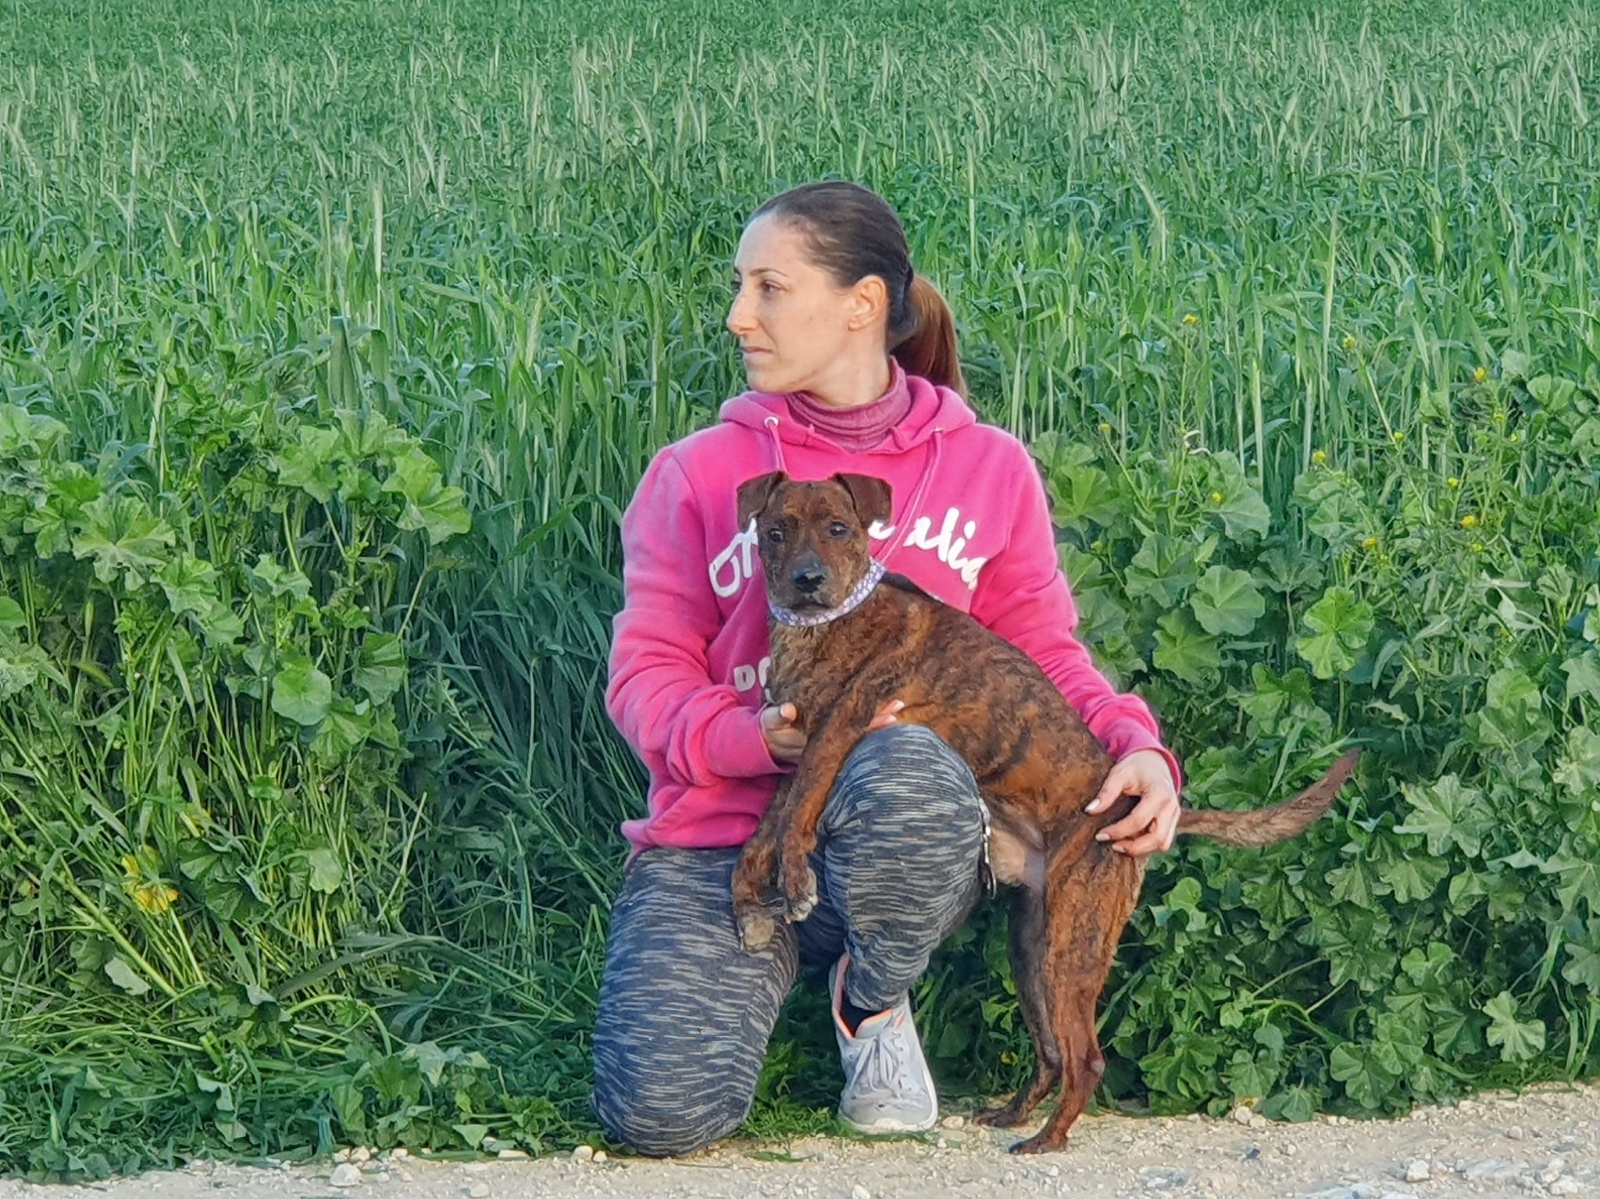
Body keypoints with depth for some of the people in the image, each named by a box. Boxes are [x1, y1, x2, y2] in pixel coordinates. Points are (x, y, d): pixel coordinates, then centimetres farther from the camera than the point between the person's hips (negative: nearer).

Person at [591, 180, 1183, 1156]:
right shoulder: (700, 472, 4)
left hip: (895, 834, 0)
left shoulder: (988, 468, 6)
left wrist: (1136, 746, -10)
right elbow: (647, 672, 1)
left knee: (906, 772, -40)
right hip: (722, 831, 0)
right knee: (665, 1107, -25)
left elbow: (1044, 650, 11)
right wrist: (749, 737, -20)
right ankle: (768, 966, 13)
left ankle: (872, 998, -5)